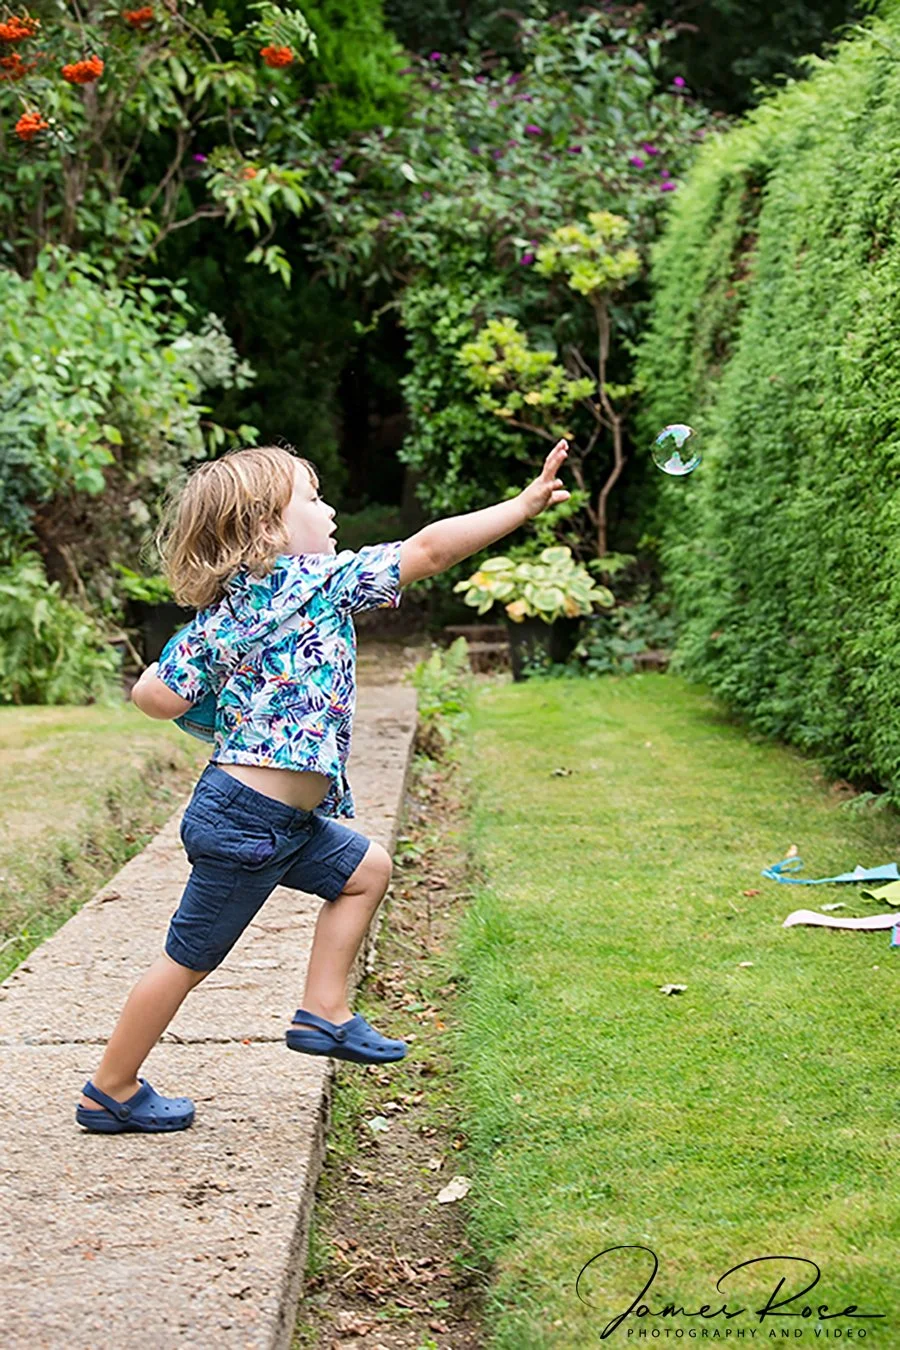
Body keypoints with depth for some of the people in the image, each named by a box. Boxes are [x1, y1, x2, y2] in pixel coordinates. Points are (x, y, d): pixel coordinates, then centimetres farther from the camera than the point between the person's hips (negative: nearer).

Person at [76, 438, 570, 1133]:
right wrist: (525, 504, -9)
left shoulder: (217, 620, 6)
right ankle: (110, 1093, 18)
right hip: (246, 823, -9)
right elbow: (430, 549, -15)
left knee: (367, 869, 19)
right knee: (188, 959, 4)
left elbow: (156, 695, 0)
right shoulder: (316, 583, -15)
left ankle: (324, 1012, 19)